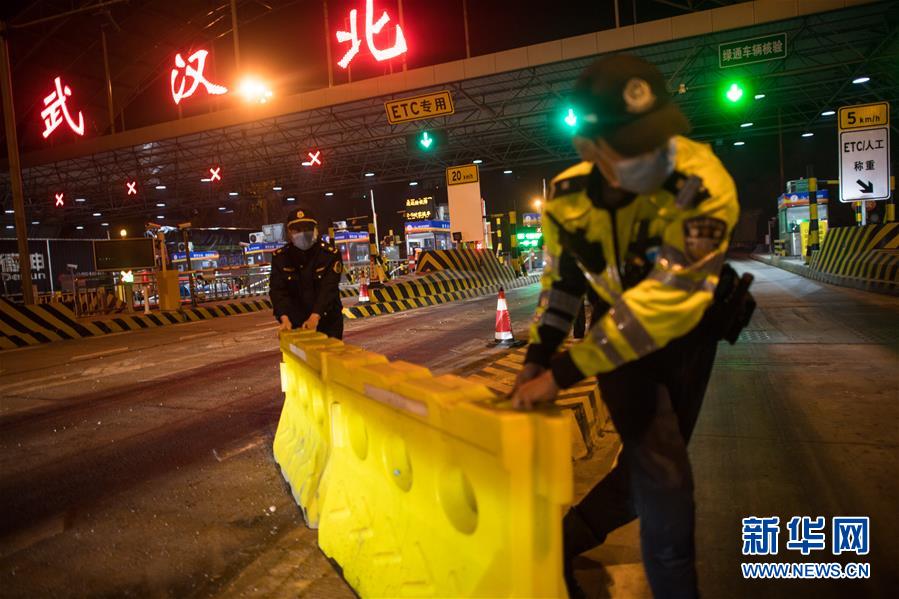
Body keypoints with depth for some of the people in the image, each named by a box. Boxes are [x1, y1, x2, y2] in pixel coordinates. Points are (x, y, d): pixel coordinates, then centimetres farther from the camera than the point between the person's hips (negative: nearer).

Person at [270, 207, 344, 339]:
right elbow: (278, 290, -11)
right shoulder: (280, 257, -3)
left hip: (327, 321, -2)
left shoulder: (330, 254, -11)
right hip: (296, 322, 2)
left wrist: (315, 317, -34)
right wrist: (284, 319, -27)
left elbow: (328, 289, -21)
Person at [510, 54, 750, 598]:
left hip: (688, 333, 0)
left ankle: (565, 541, 37)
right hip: (617, 335, 0)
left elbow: (670, 295, -37)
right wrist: (538, 356, -9)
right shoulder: (568, 197, -18)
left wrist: (563, 373, -36)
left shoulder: (702, 182, -32)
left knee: (651, 468, 13)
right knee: (664, 476, -9)